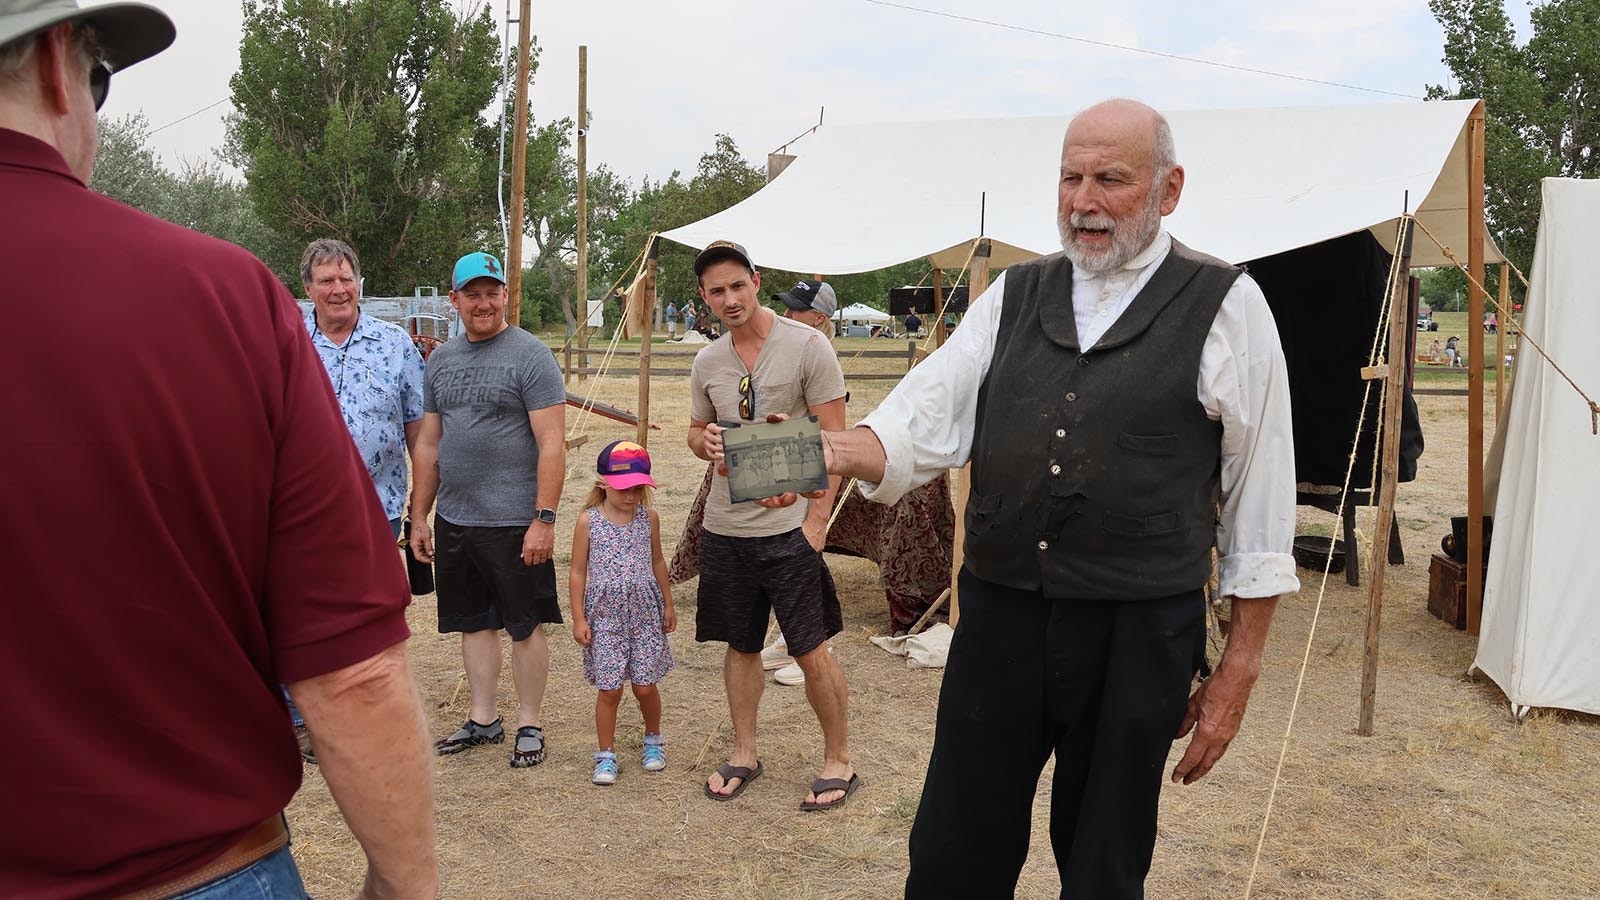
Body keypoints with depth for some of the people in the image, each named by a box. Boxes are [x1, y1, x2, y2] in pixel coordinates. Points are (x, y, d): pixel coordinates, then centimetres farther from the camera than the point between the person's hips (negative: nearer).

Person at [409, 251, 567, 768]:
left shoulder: (530, 355, -9)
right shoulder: (441, 359, 11)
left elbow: (552, 445, -14)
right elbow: (428, 444, 16)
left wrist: (544, 519, -19)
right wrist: (419, 516, 13)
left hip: (513, 522, -6)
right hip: (453, 520, 6)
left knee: (525, 625, 5)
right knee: (474, 623, 15)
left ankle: (529, 726, 19)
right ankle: (482, 721, 28)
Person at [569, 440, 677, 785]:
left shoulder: (649, 517, 1)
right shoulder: (588, 521, -7)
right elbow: (578, 572, -2)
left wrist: (668, 604, 16)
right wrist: (579, 619, -4)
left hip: (644, 614, 2)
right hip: (605, 615, -2)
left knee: (645, 686, 5)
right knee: (609, 689, 1)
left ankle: (653, 740, 30)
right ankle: (606, 755, 16)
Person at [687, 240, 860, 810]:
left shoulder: (807, 346, -9)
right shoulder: (706, 362, 7)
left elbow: (834, 440, -9)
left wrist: (816, 520, -14)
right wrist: (705, 442, -5)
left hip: (788, 527, -5)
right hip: (724, 528, 5)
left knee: (812, 653, 0)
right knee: (740, 646, 16)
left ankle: (839, 761, 18)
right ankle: (744, 754, 31)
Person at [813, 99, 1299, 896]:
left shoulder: (1225, 306, -2)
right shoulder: (1013, 297, 9)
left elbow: (1261, 502, -1)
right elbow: (925, 418, 0)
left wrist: (1238, 670, -1)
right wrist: (829, 451, -21)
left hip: (1135, 639, -3)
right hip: (998, 618, 3)